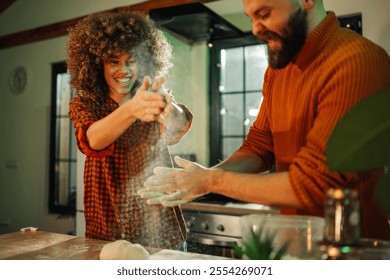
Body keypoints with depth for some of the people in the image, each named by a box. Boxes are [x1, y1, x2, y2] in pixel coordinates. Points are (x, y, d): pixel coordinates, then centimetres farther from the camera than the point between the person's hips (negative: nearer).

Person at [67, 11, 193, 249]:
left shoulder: (153, 97, -1)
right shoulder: (84, 104, -3)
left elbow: (178, 129, -23)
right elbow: (92, 140, -25)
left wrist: (164, 103, -46)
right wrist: (130, 109, -45)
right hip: (107, 230, 0)